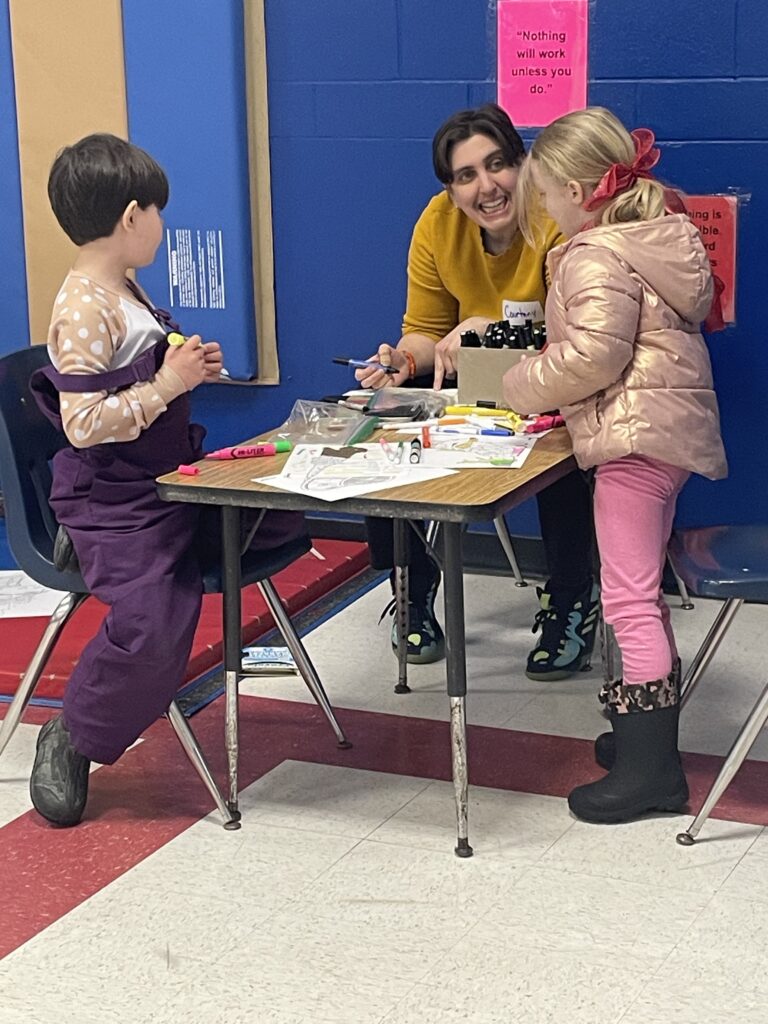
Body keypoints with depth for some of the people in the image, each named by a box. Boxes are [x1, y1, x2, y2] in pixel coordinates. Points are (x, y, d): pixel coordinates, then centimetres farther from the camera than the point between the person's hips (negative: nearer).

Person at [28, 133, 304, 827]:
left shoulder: (127, 293, 10)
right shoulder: (83, 309, -21)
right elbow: (83, 425, -28)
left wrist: (189, 369, 8)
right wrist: (169, 384, -22)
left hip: (169, 481, 10)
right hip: (116, 502, -10)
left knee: (283, 518, 7)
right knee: (151, 628, -25)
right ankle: (70, 739, 0)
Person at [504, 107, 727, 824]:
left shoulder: (596, 255, -15)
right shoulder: (661, 234, 15)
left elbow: (593, 355, -25)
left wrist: (523, 386, -9)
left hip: (634, 435, -11)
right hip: (673, 426, 11)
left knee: (629, 597, -7)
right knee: (642, 589, 18)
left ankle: (650, 771, -3)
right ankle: (652, 732, 28)